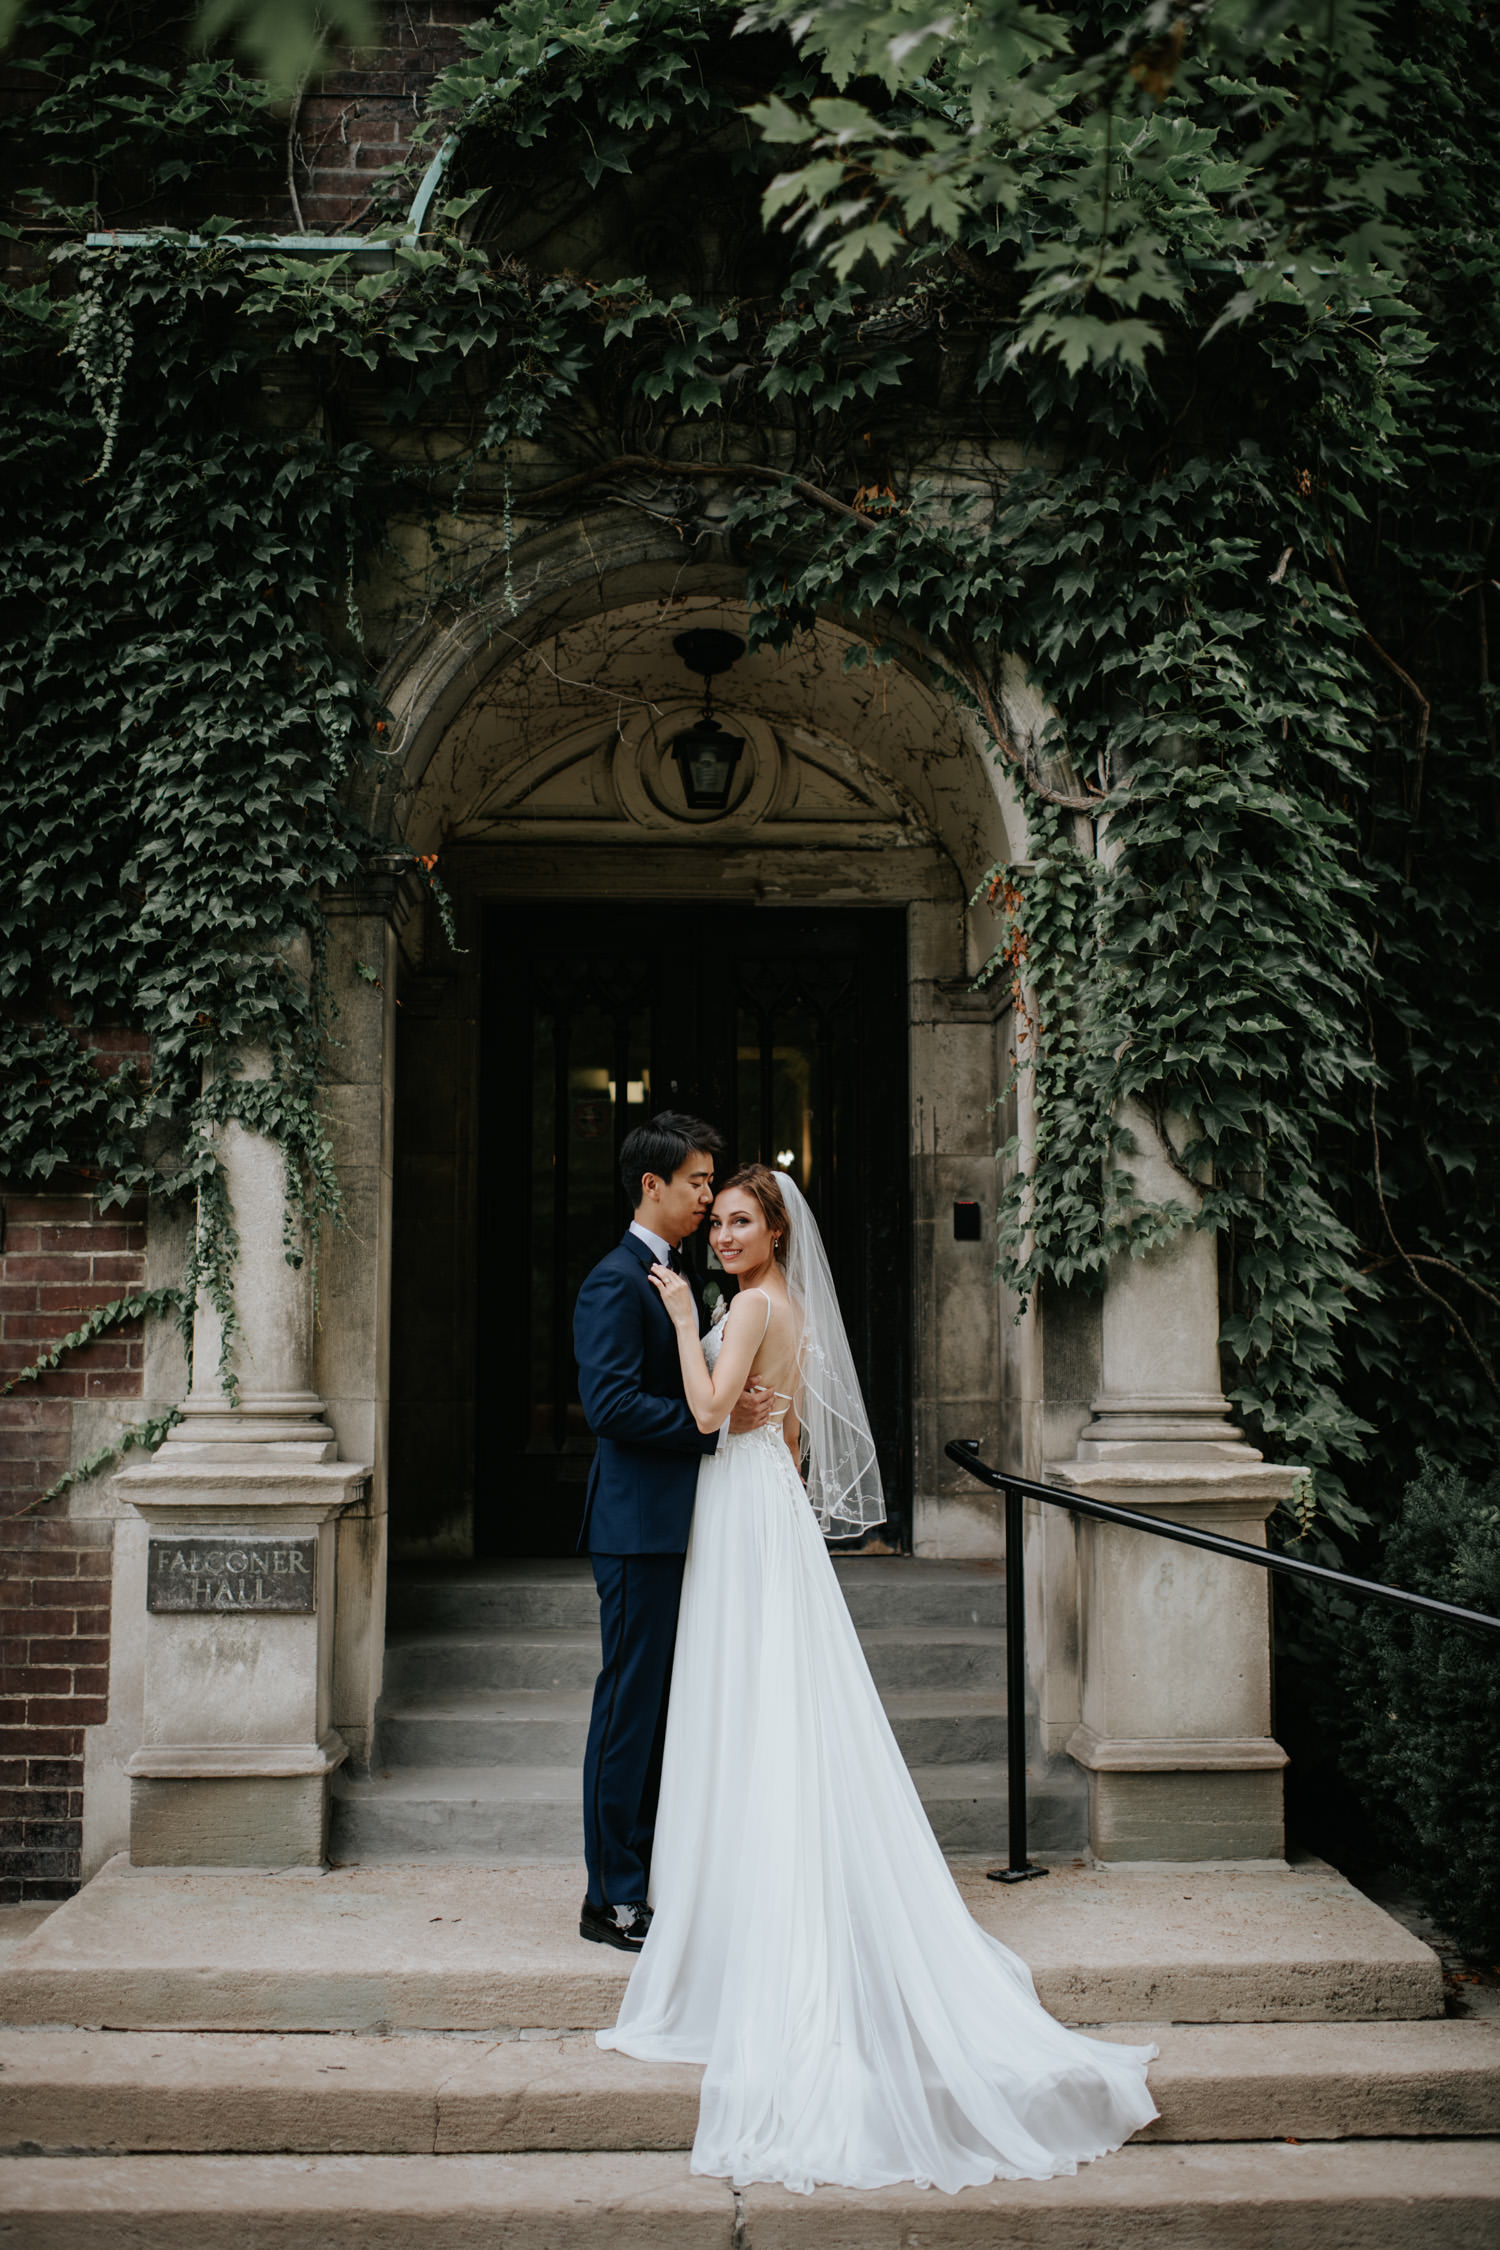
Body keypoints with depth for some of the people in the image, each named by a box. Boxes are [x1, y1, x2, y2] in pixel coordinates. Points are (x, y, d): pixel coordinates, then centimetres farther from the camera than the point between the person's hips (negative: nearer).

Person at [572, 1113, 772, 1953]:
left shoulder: (682, 1280, 18)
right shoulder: (615, 1283, -12)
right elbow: (612, 1403, -22)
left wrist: (741, 1405, 8)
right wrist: (715, 1422, -20)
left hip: (683, 1528, 9)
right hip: (641, 1527, -9)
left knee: (665, 1709, 13)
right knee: (631, 1707, -3)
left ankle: (654, 1877, 22)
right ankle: (613, 1899, 6)